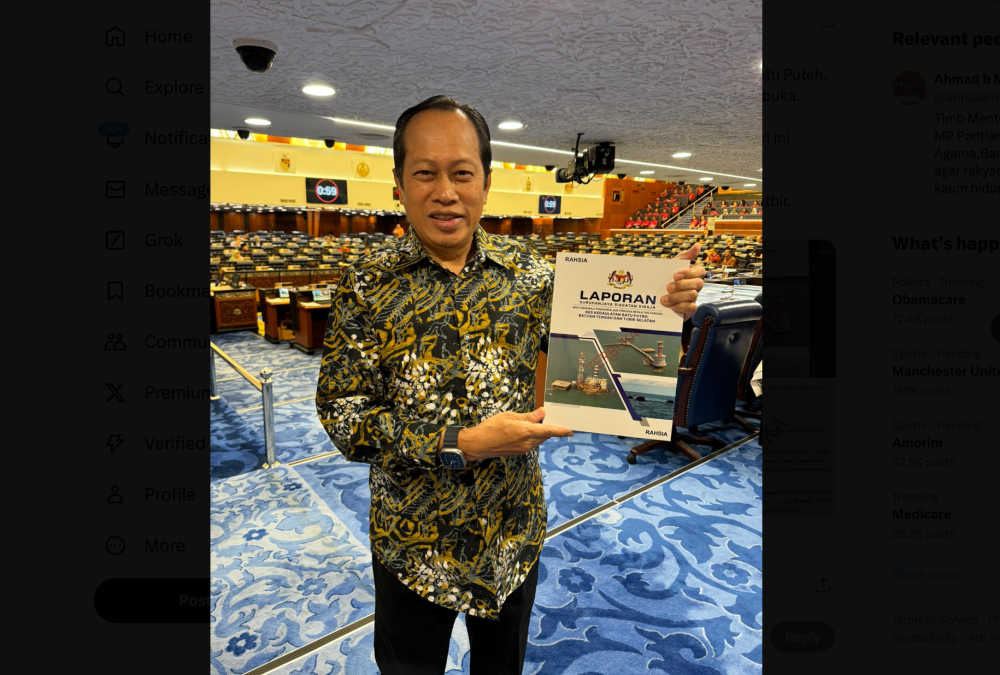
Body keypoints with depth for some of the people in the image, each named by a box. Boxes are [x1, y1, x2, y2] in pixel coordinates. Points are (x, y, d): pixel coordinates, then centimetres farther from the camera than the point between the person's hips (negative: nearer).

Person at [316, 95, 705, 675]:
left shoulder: (528, 270, -6)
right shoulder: (367, 285, -12)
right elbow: (340, 410, -15)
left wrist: (660, 310, -20)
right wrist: (460, 444, -26)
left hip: (516, 533, 2)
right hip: (414, 542, -1)